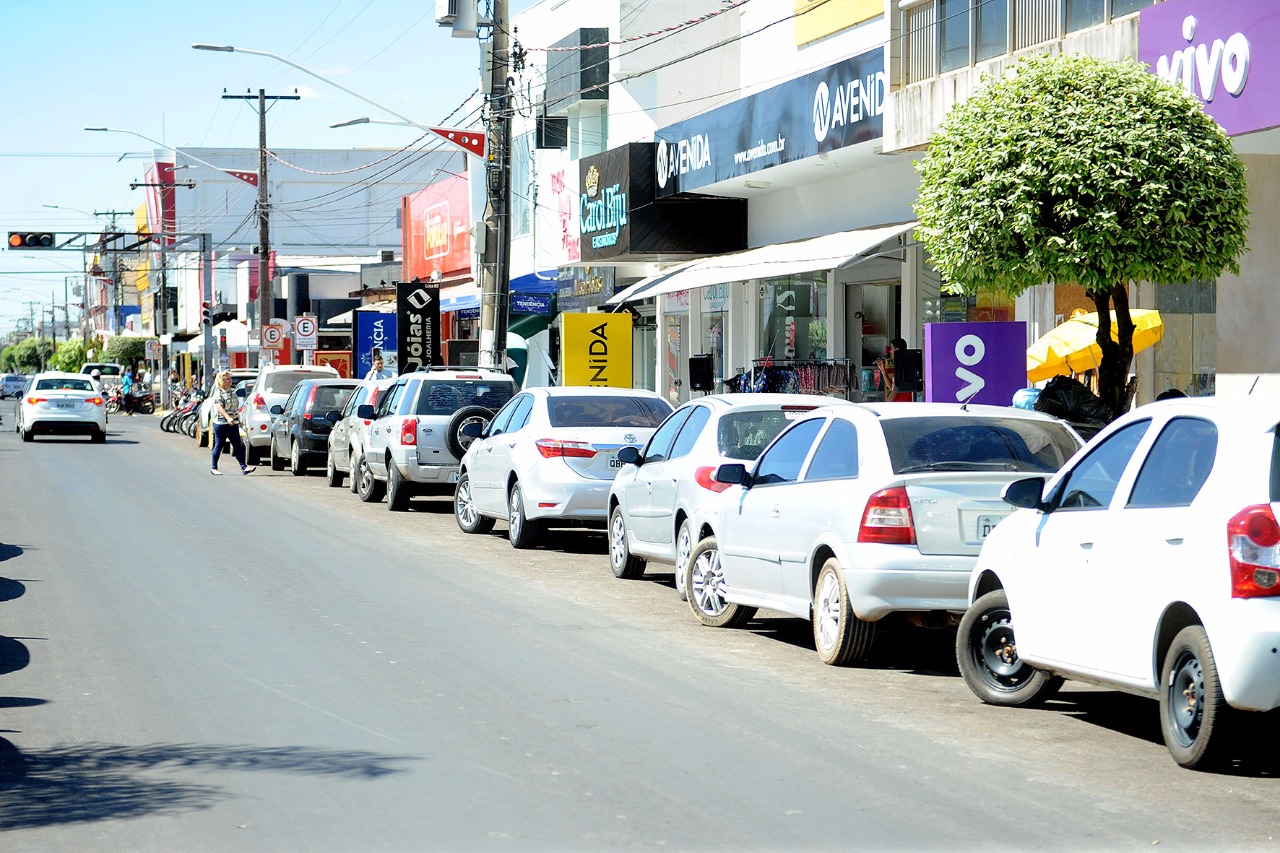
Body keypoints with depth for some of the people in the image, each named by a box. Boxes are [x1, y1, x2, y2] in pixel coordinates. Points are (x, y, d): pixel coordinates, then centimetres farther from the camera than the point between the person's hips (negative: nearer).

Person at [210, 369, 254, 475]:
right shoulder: (218, 393, -10)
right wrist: (228, 418, -33)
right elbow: (219, 408, -21)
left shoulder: (232, 392, 15)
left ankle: (243, 467, -5)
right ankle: (213, 468, 13)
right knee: (219, 446, 2)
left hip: (233, 424, 7)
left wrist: (238, 419, 21)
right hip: (221, 423, -7)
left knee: (238, 445, -1)